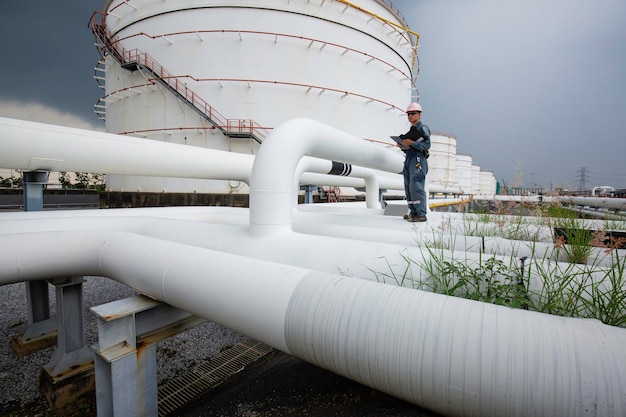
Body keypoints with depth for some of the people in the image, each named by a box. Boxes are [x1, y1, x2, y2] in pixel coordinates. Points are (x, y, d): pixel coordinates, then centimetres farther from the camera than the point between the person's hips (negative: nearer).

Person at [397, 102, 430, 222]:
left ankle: (421, 214, -12)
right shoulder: (411, 130, 22)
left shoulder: (423, 128, 0)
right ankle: (413, 212, 12)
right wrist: (402, 146, 5)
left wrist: (411, 143, -17)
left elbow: (426, 145, -11)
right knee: (409, 187, 6)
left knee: (416, 187, -14)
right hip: (409, 159, 9)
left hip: (418, 160, -9)